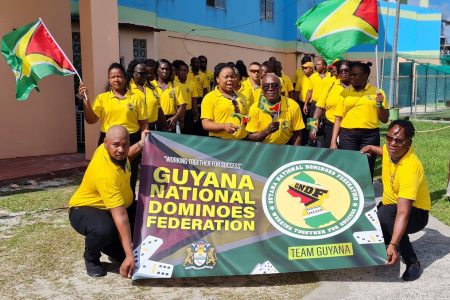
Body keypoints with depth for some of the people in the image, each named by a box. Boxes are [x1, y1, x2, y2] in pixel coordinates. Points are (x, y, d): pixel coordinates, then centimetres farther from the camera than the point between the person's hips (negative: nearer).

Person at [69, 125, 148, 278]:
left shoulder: (112, 150, -13)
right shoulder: (106, 173, -38)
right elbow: (120, 216, -41)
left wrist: (141, 144, 4)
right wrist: (129, 255, -40)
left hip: (112, 206, 9)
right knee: (104, 229, -41)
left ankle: (110, 247, 13)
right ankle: (91, 259, -4)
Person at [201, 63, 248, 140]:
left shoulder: (240, 96, 13)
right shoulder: (210, 97, -3)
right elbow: (206, 124, -10)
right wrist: (223, 126, -24)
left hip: (242, 141, 5)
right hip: (220, 141, -5)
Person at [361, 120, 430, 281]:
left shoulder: (410, 168, -35)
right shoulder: (390, 148, -12)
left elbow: (403, 213, -42)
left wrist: (393, 245, -50)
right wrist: (371, 148, 4)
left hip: (416, 213, -8)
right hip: (390, 205, 8)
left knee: (384, 215, -37)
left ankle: (412, 263, -18)